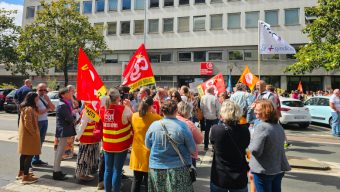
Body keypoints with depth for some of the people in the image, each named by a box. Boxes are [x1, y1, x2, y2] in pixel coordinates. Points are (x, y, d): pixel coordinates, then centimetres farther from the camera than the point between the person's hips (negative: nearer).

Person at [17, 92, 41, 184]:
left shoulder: (25, 108, 13)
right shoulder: (29, 109, -21)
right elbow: (28, 124, -25)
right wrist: (35, 134, -17)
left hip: (25, 134, 11)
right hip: (29, 135, -11)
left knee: (24, 154, 19)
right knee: (29, 155, -5)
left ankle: (21, 172, 31)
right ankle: (26, 177, 1)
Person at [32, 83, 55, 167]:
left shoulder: (46, 97, 11)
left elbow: (53, 108, 7)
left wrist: (48, 100, -8)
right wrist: (47, 109, -4)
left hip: (45, 121, 7)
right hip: (37, 121, -7)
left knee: (41, 141, 12)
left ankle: (37, 159, 23)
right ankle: (34, 160, 8)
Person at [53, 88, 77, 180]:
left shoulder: (65, 104, 13)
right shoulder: (63, 105, -18)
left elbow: (69, 117, 15)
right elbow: (70, 119, -20)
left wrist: (73, 116, -4)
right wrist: (74, 115, -2)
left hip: (63, 131, 10)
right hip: (63, 131, -10)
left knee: (59, 152, 16)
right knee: (59, 152, -1)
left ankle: (57, 170, 28)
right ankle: (56, 173, 8)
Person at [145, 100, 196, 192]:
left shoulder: (153, 125, -9)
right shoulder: (182, 126, -16)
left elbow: (148, 145, 5)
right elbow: (193, 150, -8)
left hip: (156, 168, 3)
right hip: (178, 168, -2)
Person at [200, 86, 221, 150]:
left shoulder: (203, 98, -5)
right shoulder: (215, 98, -17)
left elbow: (201, 107, 0)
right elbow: (218, 108, -13)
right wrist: (218, 116, 2)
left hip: (206, 117, 4)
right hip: (214, 117, -4)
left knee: (206, 132, 14)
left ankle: (206, 146, 21)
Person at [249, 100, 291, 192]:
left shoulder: (261, 127, -22)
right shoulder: (279, 126, 5)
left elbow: (255, 150, -27)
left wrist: (249, 144, -7)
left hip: (264, 171, -8)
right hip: (279, 169, 8)